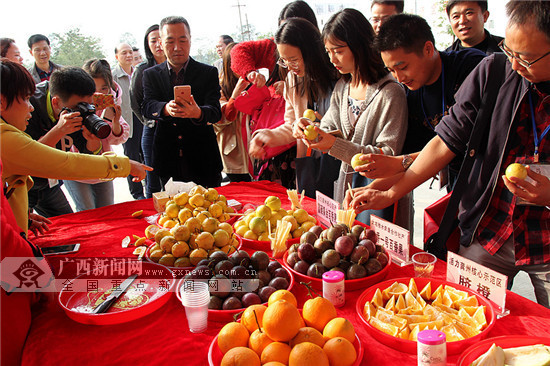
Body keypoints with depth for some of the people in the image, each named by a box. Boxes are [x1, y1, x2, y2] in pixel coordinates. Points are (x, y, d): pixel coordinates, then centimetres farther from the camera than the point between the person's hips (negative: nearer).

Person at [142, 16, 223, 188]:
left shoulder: (209, 73, 1)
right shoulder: (150, 74, 8)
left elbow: (215, 111, -11)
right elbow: (147, 106, -7)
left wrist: (198, 113, -36)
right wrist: (166, 108, -31)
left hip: (203, 160, -1)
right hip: (168, 160, 1)